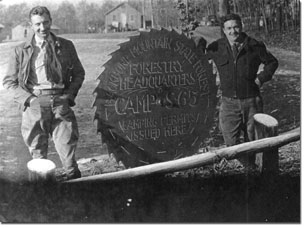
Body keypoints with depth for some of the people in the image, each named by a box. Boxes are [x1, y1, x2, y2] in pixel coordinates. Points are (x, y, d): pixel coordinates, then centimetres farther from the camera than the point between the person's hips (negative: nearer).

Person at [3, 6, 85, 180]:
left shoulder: (66, 46, 9)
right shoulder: (21, 51, 7)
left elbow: (79, 74, 15)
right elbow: (9, 81, 8)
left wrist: (69, 95, 1)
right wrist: (29, 99, -5)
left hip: (60, 103, 0)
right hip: (34, 105, 0)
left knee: (67, 148, -4)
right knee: (38, 154, 7)